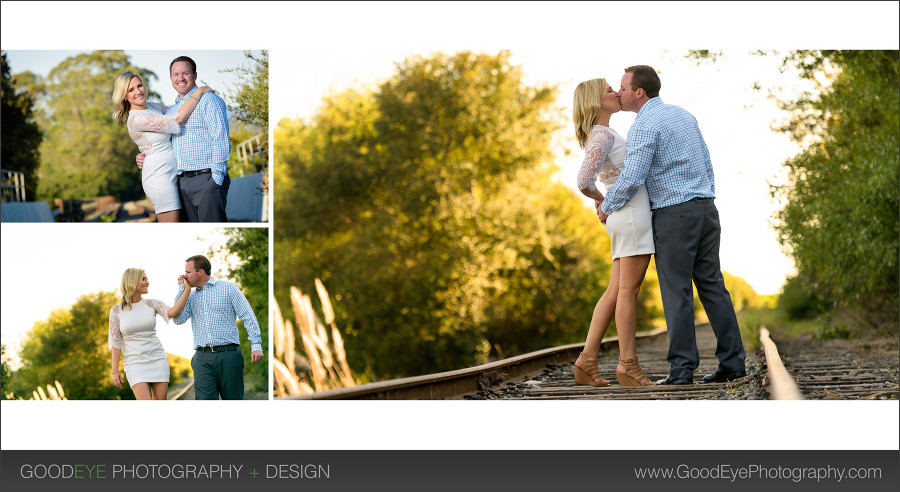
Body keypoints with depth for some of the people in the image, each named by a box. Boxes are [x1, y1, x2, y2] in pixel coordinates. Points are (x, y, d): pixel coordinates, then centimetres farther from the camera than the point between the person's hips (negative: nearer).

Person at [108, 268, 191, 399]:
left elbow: (172, 312, -15)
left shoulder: (152, 304, 5)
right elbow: (115, 342, 1)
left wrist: (187, 289, -19)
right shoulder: (116, 310, 1)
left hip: (158, 360, 2)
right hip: (135, 363, -2)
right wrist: (115, 371, -4)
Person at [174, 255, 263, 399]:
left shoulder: (228, 288, 6)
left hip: (228, 356, -3)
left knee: (233, 399, 0)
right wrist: (182, 288, 7)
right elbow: (179, 319, 3)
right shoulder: (192, 296, 18)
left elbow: (248, 317, 2)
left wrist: (256, 345, -9)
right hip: (202, 358, 3)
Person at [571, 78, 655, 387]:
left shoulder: (603, 136, 20)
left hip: (623, 220, 9)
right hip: (632, 214, -9)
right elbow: (585, 181, -20)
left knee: (616, 291, 5)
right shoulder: (603, 135, -10)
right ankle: (628, 366, -8)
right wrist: (602, 201, -1)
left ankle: (587, 361, 2)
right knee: (628, 290, -8)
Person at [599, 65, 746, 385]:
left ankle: (682, 368, -3)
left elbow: (632, 179, -19)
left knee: (677, 292, -3)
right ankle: (732, 362, 7)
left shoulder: (644, 125, -11)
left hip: (674, 214, -8)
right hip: (706, 209, 8)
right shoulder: (683, 115, 16)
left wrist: (606, 207, -3)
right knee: (712, 285, 8)